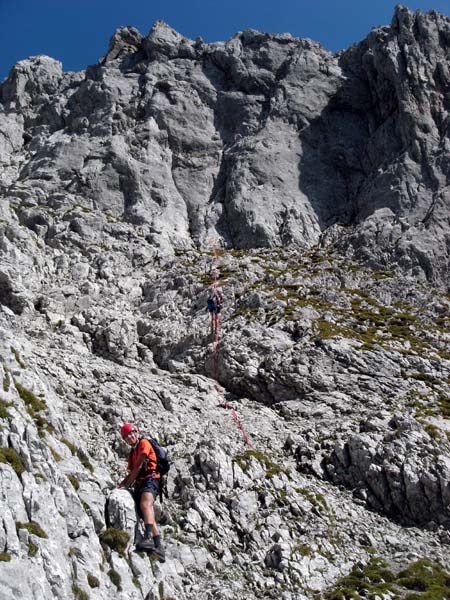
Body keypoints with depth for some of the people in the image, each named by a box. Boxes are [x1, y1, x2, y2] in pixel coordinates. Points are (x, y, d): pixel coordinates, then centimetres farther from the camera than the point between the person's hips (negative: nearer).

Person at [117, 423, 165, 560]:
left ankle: (148, 538, -50)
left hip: (150, 478, -8)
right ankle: (159, 547, -14)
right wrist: (120, 485, 8)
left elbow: (138, 467, -2)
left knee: (145, 505, -32)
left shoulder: (144, 443, 5)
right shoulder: (131, 453, 29)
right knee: (148, 515, -6)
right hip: (139, 484, 8)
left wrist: (127, 485, -1)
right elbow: (131, 473, 24)